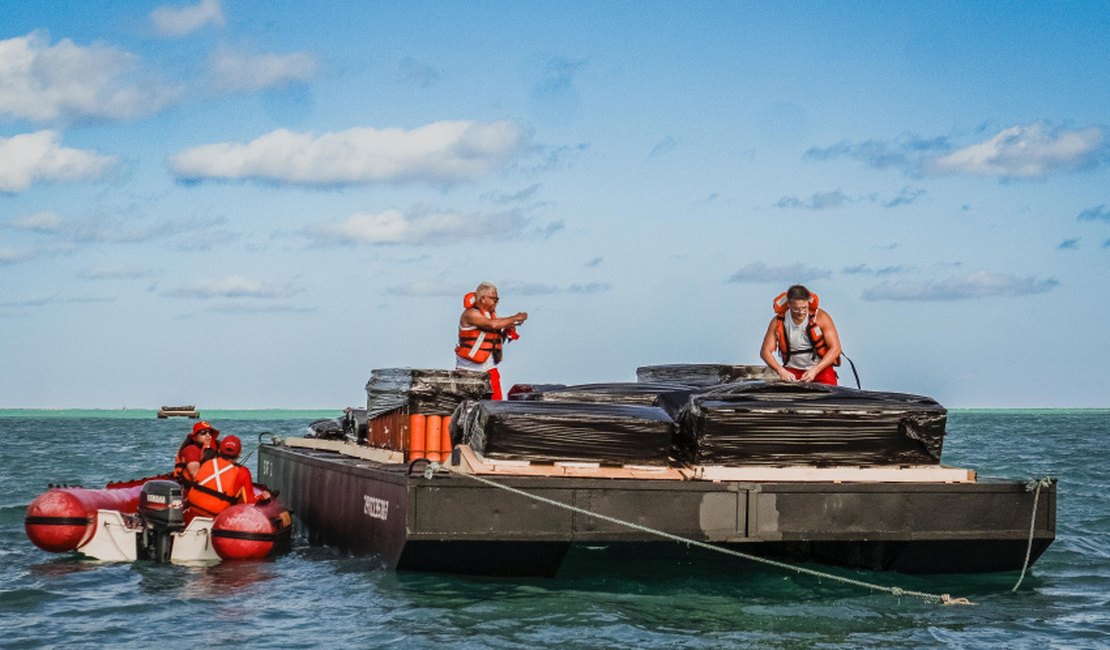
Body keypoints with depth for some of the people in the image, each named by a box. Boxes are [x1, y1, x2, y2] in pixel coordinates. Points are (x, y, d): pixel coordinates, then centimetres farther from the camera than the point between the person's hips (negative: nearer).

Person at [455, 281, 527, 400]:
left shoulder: (491, 314, 11)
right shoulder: (471, 313, -12)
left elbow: (497, 341, 17)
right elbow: (492, 324, -28)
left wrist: (506, 332, -3)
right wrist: (515, 318, -18)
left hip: (489, 368, 7)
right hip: (469, 369, -6)